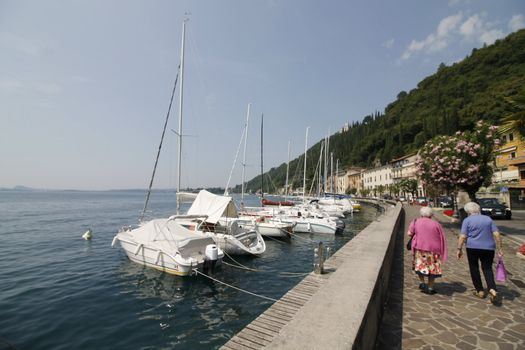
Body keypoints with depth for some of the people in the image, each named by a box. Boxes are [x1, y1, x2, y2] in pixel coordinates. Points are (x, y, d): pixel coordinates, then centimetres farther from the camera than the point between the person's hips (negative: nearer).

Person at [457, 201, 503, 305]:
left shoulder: (467, 220, -3)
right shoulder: (488, 219, 7)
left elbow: (462, 236, -10)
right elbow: (497, 234, 1)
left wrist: (459, 249, -5)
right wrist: (499, 248, 6)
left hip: (473, 248, -3)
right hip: (488, 248, 3)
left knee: (474, 268, 12)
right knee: (487, 268, 11)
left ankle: (480, 291, 17)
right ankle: (492, 290, -9)